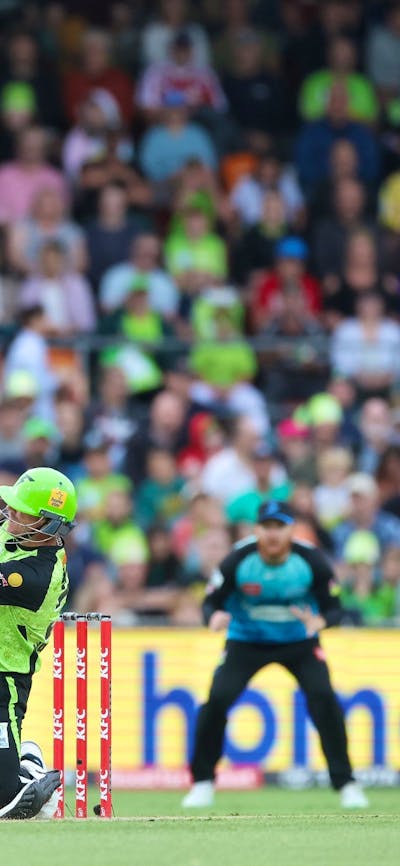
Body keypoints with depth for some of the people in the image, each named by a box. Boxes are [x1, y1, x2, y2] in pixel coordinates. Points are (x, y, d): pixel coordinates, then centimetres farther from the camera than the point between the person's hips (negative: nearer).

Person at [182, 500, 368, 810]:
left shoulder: (312, 561, -19)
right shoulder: (238, 561, -20)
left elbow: (334, 608, -10)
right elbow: (212, 601, -13)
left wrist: (320, 621, -34)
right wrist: (215, 616, -38)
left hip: (300, 642, 0)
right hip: (246, 641, 0)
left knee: (324, 697, -20)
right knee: (217, 699, -17)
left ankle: (346, 784, -8)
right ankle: (203, 782, 3)